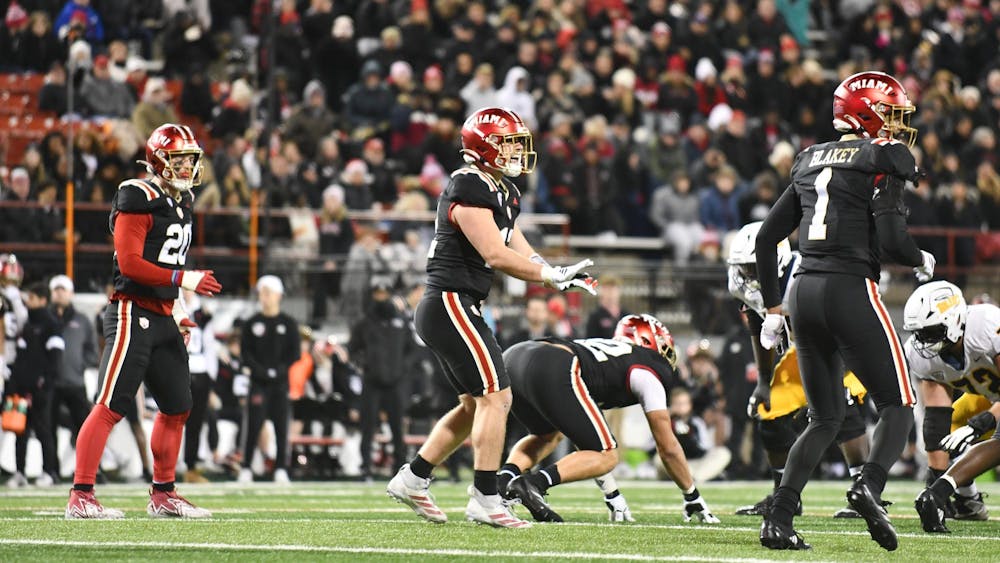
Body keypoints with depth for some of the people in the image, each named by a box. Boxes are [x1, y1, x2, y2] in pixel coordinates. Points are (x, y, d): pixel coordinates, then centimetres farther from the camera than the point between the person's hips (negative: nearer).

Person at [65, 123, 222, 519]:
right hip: (132, 312, -9)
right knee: (111, 407, -11)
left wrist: (177, 313, 16)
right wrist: (182, 279, -20)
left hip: (162, 318, 9)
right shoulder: (139, 200, -12)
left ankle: (163, 495, 23)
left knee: (176, 408, 13)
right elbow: (130, 263, -19)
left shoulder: (180, 203, 17)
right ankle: (80, 497, -11)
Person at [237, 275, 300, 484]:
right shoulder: (251, 324, 8)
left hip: (281, 382, 1)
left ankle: (281, 469, 2)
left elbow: (294, 354, 4)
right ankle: (246, 469, -3)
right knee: (253, 426, -6)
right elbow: (245, 352, 3)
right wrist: (260, 371, -11)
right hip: (258, 382, -1)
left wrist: (279, 370, -11)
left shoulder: (289, 324, 8)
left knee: (281, 426, -1)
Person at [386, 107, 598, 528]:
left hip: (450, 310, 11)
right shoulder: (470, 189, -15)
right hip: (451, 303, -11)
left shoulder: (502, 192, 16)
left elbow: (523, 254, 16)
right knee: (496, 396, -11)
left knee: (476, 404, 15)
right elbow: (496, 255, -21)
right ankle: (485, 499, -10)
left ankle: (412, 480, 20)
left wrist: (560, 276, -1)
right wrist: (554, 275, -15)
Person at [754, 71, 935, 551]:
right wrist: (921, 261, 8)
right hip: (851, 291, -6)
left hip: (804, 294, 6)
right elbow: (891, 240, -14)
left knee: (825, 418, 16)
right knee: (898, 406, 5)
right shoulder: (883, 159, -4)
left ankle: (778, 519, 2)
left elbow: (767, 237, 17)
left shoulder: (811, 161, 17)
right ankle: (870, 484, -23)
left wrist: (773, 307, 23)